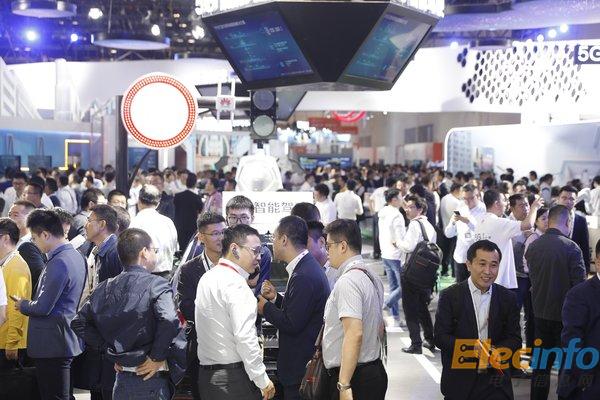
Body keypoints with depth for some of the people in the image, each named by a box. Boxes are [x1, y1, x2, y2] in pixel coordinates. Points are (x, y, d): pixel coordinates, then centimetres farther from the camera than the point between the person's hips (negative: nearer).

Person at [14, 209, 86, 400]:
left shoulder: (59, 263, -21)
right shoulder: (76, 256, 10)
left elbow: (42, 308, -20)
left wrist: (22, 305, -2)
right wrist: (29, 303, 14)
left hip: (52, 345, -10)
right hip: (67, 341, 10)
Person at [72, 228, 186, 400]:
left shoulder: (105, 288, 6)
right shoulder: (156, 284, -13)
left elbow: (79, 323, 10)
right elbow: (169, 321, -29)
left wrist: (109, 350, 10)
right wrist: (157, 357, -16)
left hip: (121, 380, 6)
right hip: (152, 380, -5)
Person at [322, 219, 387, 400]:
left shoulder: (348, 281, -17)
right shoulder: (372, 276, 13)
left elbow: (354, 333, -26)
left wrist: (344, 385, -27)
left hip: (354, 378, -9)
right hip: (374, 370, 9)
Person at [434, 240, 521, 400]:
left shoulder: (508, 298, 3)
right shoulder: (450, 296, -5)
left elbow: (514, 339, 2)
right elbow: (440, 337, -8)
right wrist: (472, 347, -23)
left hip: (495, 381, 1)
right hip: (459, 380, -1)